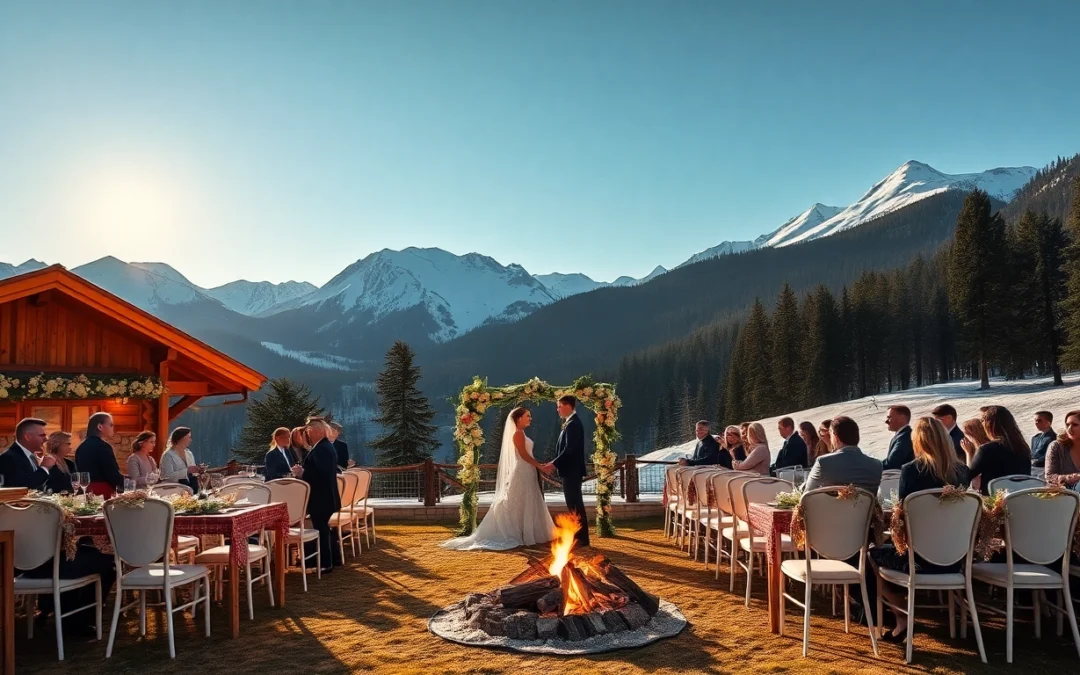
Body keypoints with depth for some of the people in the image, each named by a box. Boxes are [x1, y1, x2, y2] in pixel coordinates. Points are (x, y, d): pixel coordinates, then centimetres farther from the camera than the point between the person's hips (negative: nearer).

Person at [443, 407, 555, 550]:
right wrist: (540, 465, -18)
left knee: (522, 505, 11)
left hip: (525, 473, 10)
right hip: (522, 473, -10)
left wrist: (538, 466, 15)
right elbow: (523, 454, -19)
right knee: (521, 505, -6)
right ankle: (523, 535, -3)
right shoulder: (518, 433, -13)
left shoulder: (520, 433, 16)